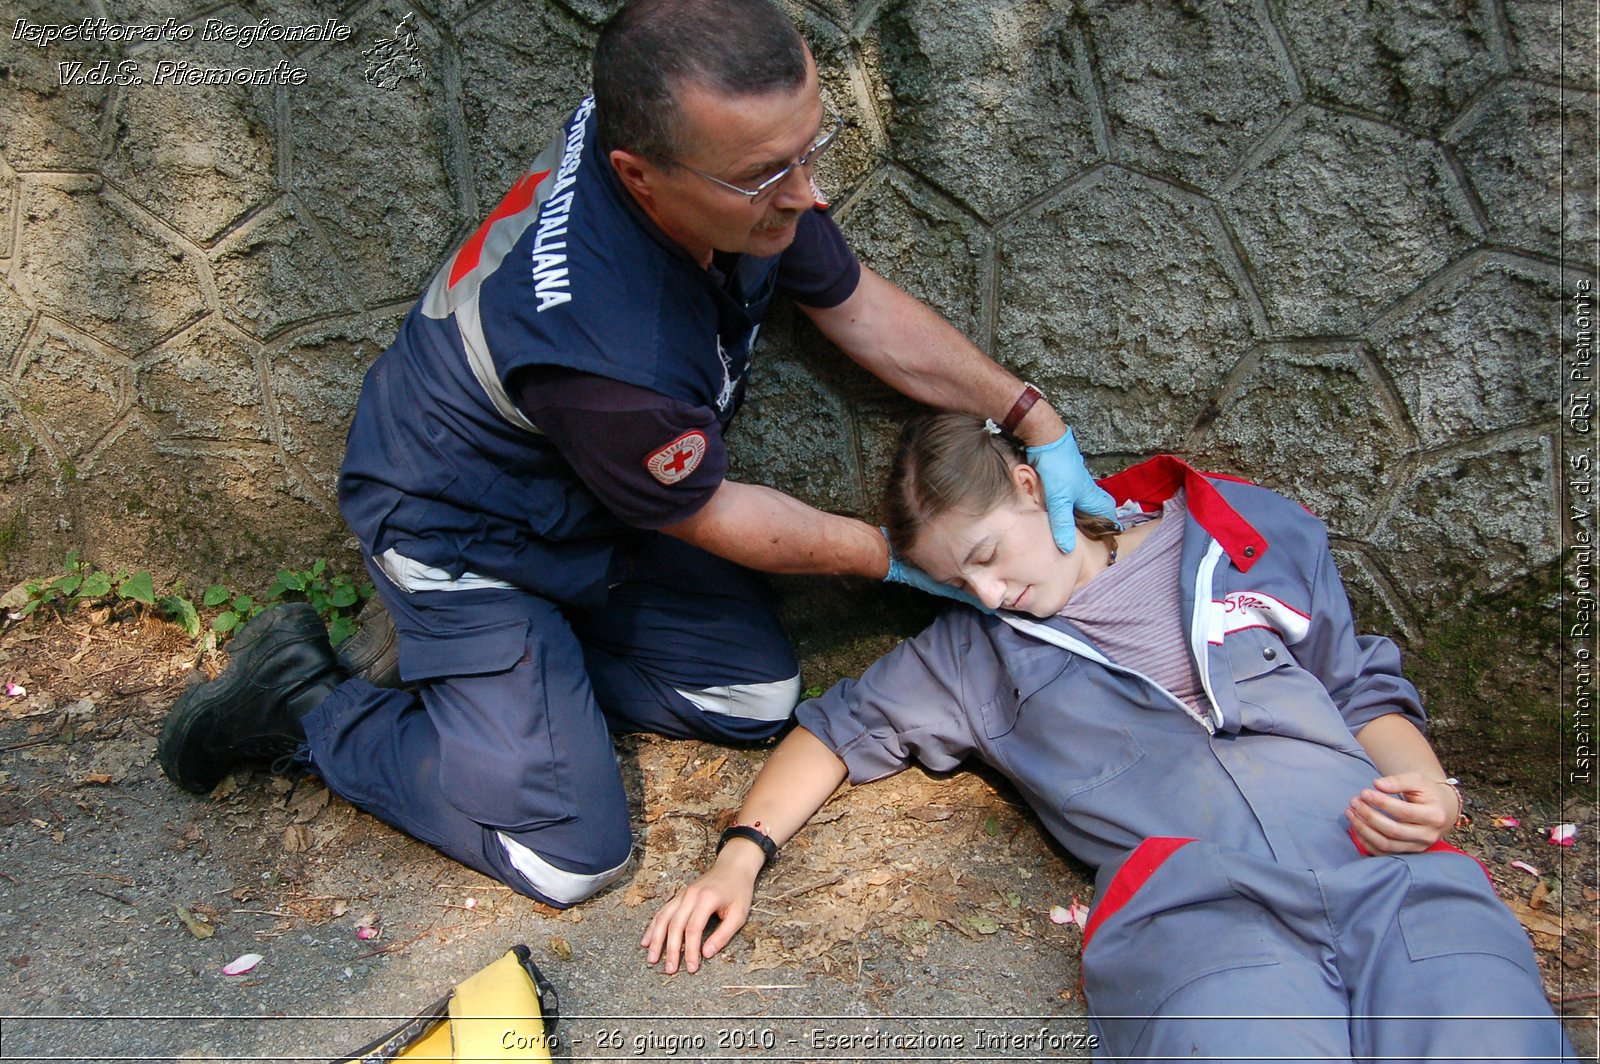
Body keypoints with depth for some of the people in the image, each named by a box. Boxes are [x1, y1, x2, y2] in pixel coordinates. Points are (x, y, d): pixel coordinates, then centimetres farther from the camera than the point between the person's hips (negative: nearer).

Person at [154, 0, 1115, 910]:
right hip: (466, 538, -7)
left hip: (592, 505, 8)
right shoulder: (594, 340, -42)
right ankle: (308, 704, 8)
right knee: (571, 857, -6)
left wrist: (1036, 417, -5)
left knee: (756, 698, 8)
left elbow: (860, 306, -3)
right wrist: (894, 558, -8)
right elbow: (711, 517, -22)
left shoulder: (743, 157, -21)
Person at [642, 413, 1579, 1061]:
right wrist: (741, 855, 12)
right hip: (1190, 906, -1)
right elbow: (841, 730, 26)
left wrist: (1427, 788, 5)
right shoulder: (971, 652, 25)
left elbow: (1364, 688, 25)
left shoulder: (1253, 532, 22)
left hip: (1389, 869, 1)